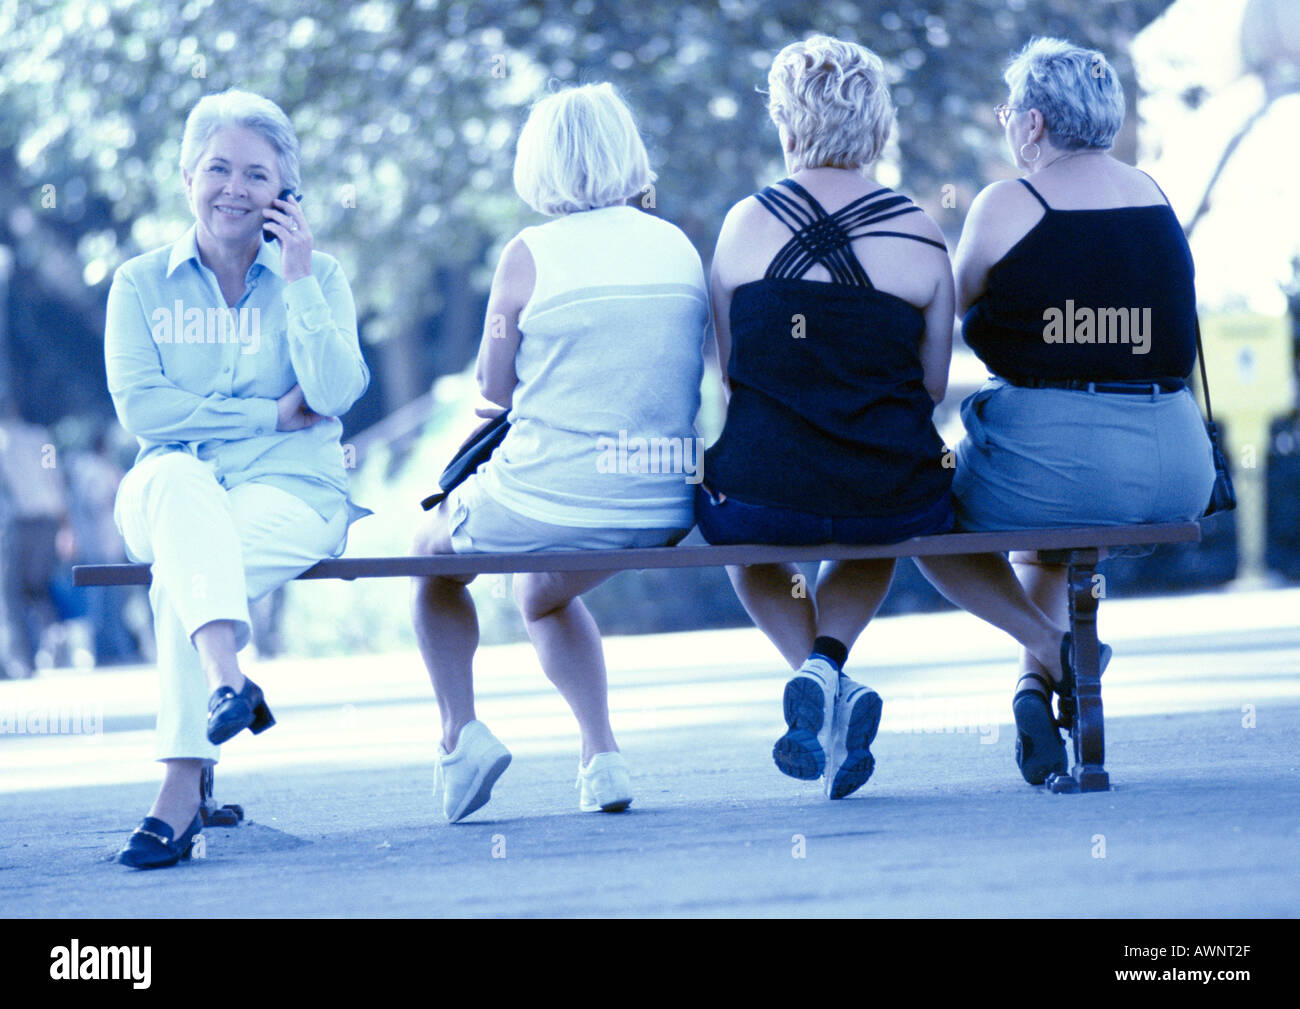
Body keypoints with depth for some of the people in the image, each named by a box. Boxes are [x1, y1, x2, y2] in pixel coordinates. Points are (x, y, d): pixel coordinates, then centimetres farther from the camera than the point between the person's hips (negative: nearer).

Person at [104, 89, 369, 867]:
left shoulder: (318, 277, 9)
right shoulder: (143, 285, 9)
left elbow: (334, 393, -7)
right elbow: (140, 408, -5)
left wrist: (297, 279, -9)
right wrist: (272, 414, -8)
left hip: (291, 493, -1)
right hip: (168, 494, 1)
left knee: (182, 566, -34)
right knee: (176, 478, -37)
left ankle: (182, 789, -38)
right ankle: (226, 677, -58)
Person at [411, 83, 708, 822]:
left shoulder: (532, 255, -11)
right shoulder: (681, 248, 4)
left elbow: (494, 389, -1)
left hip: (551, 499, -5)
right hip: (662, 508, 5)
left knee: (433, 552, 27)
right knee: (544, 594, 35)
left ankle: (460, 728, 13)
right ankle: (603, 756, 20)